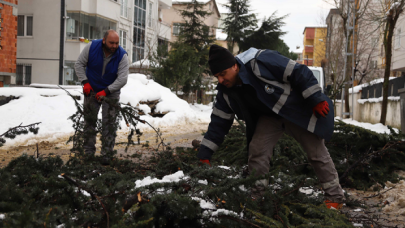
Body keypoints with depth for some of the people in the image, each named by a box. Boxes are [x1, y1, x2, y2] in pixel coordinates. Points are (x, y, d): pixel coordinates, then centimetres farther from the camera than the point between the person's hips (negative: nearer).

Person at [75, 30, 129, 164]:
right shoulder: (91, 47, -16)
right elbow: (79, 64, -5)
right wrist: (85, 82, -15)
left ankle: (106, 154, 3)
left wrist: (106, 91, -29)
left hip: (111, 93, -1)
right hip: (91, 90, 2)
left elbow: (122, 78, -23)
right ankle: (89, 152, 18)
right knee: (89, 121, 8)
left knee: (109, 123, -4)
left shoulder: (122, 56, -20)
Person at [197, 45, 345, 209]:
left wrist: (316, 100, -24)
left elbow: (299, 73, -27)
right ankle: (255, 198, 4)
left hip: (297, 109, -5)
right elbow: (218, 123, -6)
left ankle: (334, 197, 15)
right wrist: (204, 155, -11)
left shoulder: (261, 61, -33)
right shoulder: (226, 92, -12)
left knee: (317, 152, 0)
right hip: (269, 117, 5)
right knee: (256, 150, -9)